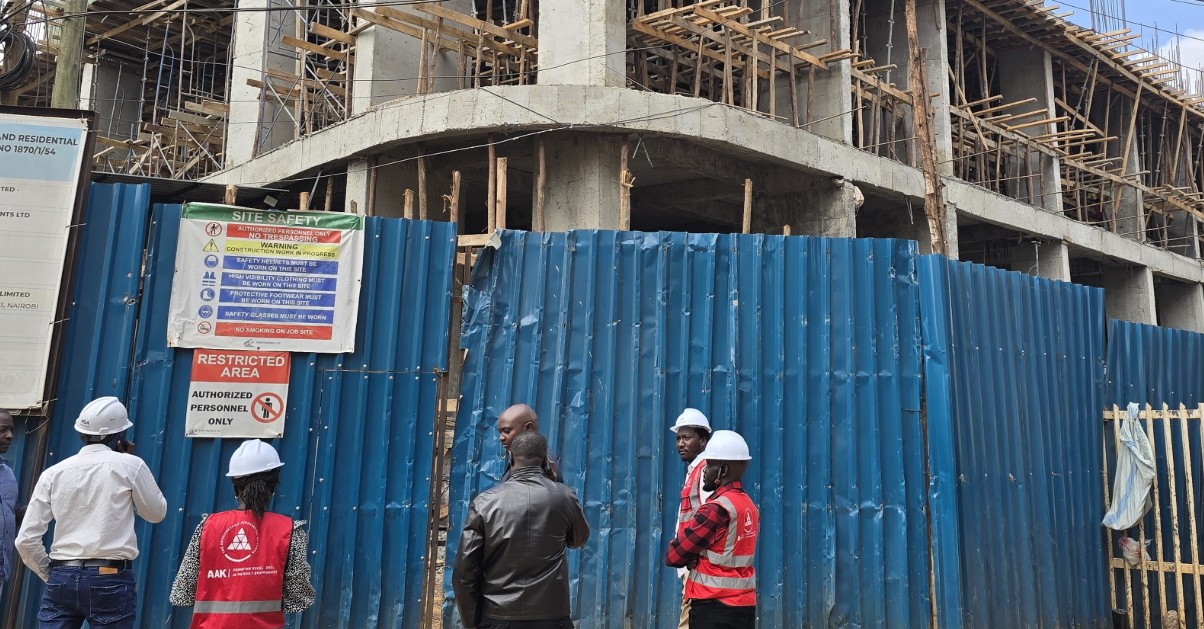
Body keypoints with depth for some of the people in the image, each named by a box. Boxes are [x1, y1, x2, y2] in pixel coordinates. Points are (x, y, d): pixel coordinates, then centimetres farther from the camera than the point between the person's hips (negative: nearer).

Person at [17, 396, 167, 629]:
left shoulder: (54, 473, 5)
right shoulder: (129, 466, -3)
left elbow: (26, 540, 3)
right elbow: (157, 513, 12)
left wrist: (50, 574, 17)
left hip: (62, 578, 3)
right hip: (110, 579, -3)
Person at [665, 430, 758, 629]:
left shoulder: (716, 509, -19)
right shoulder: (749, 506, 7)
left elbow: (674, 555, -13)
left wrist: (691, 558, 6)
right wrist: (698, 557, -3)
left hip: (714, 607, -8)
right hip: (745, 604, 8)